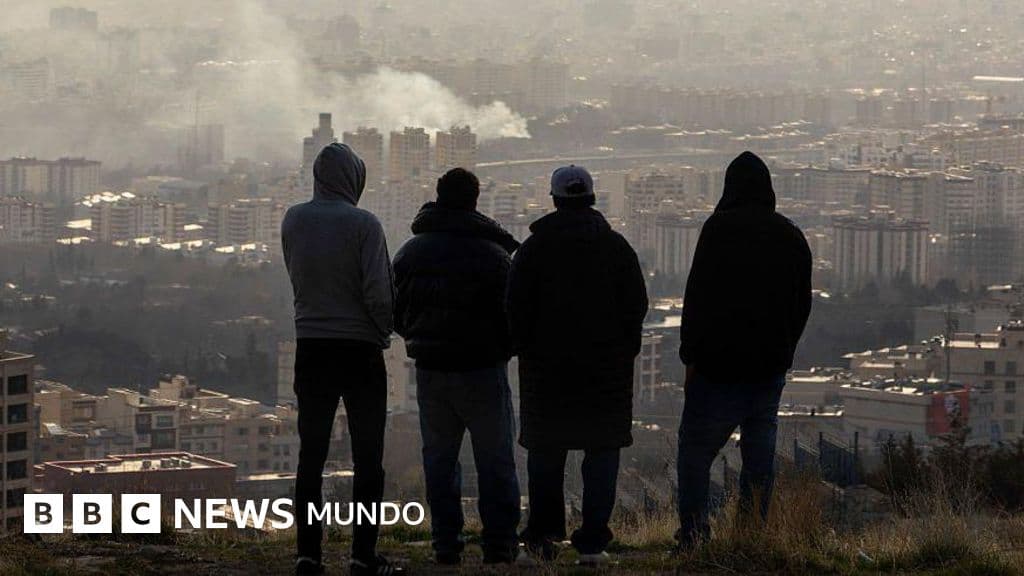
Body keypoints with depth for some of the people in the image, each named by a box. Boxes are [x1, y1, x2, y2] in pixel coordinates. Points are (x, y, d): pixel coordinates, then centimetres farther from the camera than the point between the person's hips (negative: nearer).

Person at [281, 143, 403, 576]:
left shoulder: (293, 221, 0)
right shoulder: (363, 224, -13)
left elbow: (297, 278, 10)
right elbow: (379, 294, -14)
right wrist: (384, 330, 3)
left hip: (310, 348, 4)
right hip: (360, 349, -4)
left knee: (311, 455, 9)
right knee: (367, 458, 3)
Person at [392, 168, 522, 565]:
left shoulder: (410, 252, 5)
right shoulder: (491, 254, -11)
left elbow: (396, 313, 11)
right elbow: (512, 314, -9)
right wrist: (503, 348, 10)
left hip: (430, 369, 4)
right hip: (481, 369, -4)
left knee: (439, 458, 11)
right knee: (494, 460, 4)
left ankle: (446, 543, 6)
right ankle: (499, 543, 1)